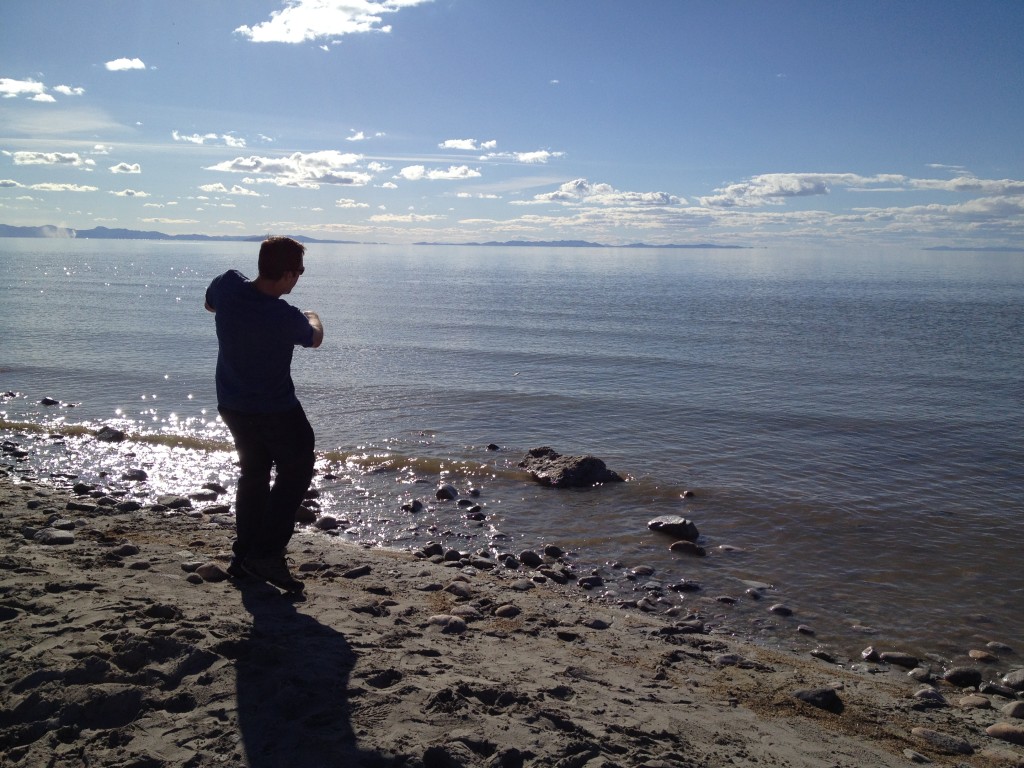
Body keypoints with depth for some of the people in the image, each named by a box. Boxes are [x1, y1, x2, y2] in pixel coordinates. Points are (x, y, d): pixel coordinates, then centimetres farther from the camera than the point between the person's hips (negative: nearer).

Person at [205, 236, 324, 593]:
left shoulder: (228, 285, -13)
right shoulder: (286, 317, -27)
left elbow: (209, 304, 13)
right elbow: (314, 339, -2)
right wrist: (314, 318, 19)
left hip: (232, 405, 7)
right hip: (276, 410, -7)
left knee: (253, 472, 20)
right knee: (294, 473, 6)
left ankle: (243, 554, 22)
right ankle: (267, 554, -3)